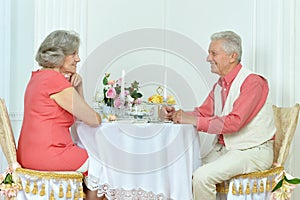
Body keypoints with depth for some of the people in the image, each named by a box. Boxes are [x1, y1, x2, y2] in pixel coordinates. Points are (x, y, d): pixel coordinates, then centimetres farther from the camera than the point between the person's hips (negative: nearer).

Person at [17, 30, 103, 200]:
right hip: (48, 155, -10)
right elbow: (93, 120, -11)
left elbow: (78, 113, 19)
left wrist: (77, 85, 5)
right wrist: (99, 117, 12)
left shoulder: (38, 76, 15)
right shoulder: (56, 80, -16)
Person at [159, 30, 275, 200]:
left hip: (253, 151, -7)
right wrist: (175, 114, -5)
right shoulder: (220, 85, 11)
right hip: (223, 148, 8)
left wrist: (193, 121, -25)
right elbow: (203, 112, 13)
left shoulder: (253, 82, -16)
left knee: (202, 176, -25)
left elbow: (234, 122, -25)